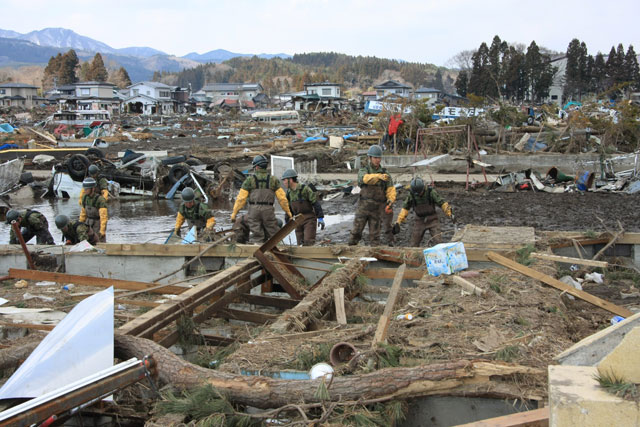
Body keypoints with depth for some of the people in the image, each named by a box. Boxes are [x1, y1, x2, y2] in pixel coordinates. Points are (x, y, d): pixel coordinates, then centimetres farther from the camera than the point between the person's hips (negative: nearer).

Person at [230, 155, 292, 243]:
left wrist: (234, 212, 4)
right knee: (272, 235, 7)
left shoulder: (250, 180, 1)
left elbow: (241, 198, -2)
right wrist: (287, 211, 12)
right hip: (268, 210, 1)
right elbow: (282, 197, 3)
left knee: (257, 236, 3)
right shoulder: (273, 179, 5)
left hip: (254, 210, -1)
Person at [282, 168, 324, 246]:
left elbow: (315, 203, -14)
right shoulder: (289, 192, 7)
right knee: (301, 244, 3)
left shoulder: (305, 189, -13)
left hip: (309, 219, -6)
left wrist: (320, 218, -18)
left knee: (308, 242, -17)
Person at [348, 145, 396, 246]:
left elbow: (390, 189, -1)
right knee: (356, 232, 2)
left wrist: (390, 201, -21)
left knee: (374, 234, 4)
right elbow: (366, 178, -25)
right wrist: (379, 176, -43)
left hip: (376, 209, 1)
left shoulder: (384, 173, 6)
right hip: (363, 206, -1)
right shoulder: (363, 170, 0)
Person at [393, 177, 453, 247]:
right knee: (414, 245, 2)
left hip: (432, 220, -2)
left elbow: (442, 203, -11)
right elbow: (405, 208, 0)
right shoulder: (411, 194, -10)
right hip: (419, 221, 2)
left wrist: (450, 214, -22)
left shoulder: (431, 192, -17)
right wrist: (398, 222, -4)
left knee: (438, 243, -12)